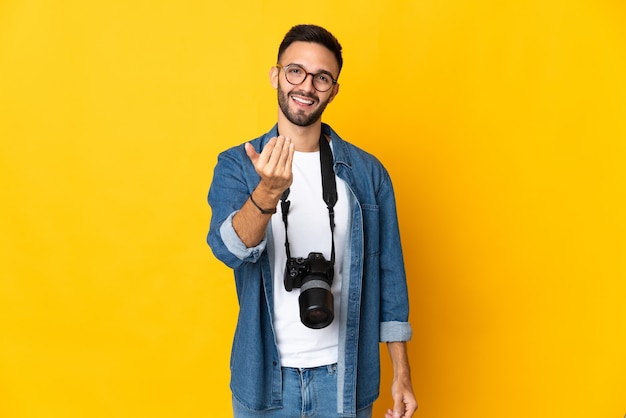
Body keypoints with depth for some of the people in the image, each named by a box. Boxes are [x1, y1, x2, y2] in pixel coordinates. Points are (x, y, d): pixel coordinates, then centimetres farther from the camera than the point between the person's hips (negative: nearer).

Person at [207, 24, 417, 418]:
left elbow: (389, 275, 1)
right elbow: (230, 249, -20)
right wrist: (269, 191, -39)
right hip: (265, 376, 0)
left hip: (344, 375, 1)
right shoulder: (236, 165, -4)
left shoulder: (368, 172, -3)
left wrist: (402, 375, 2)